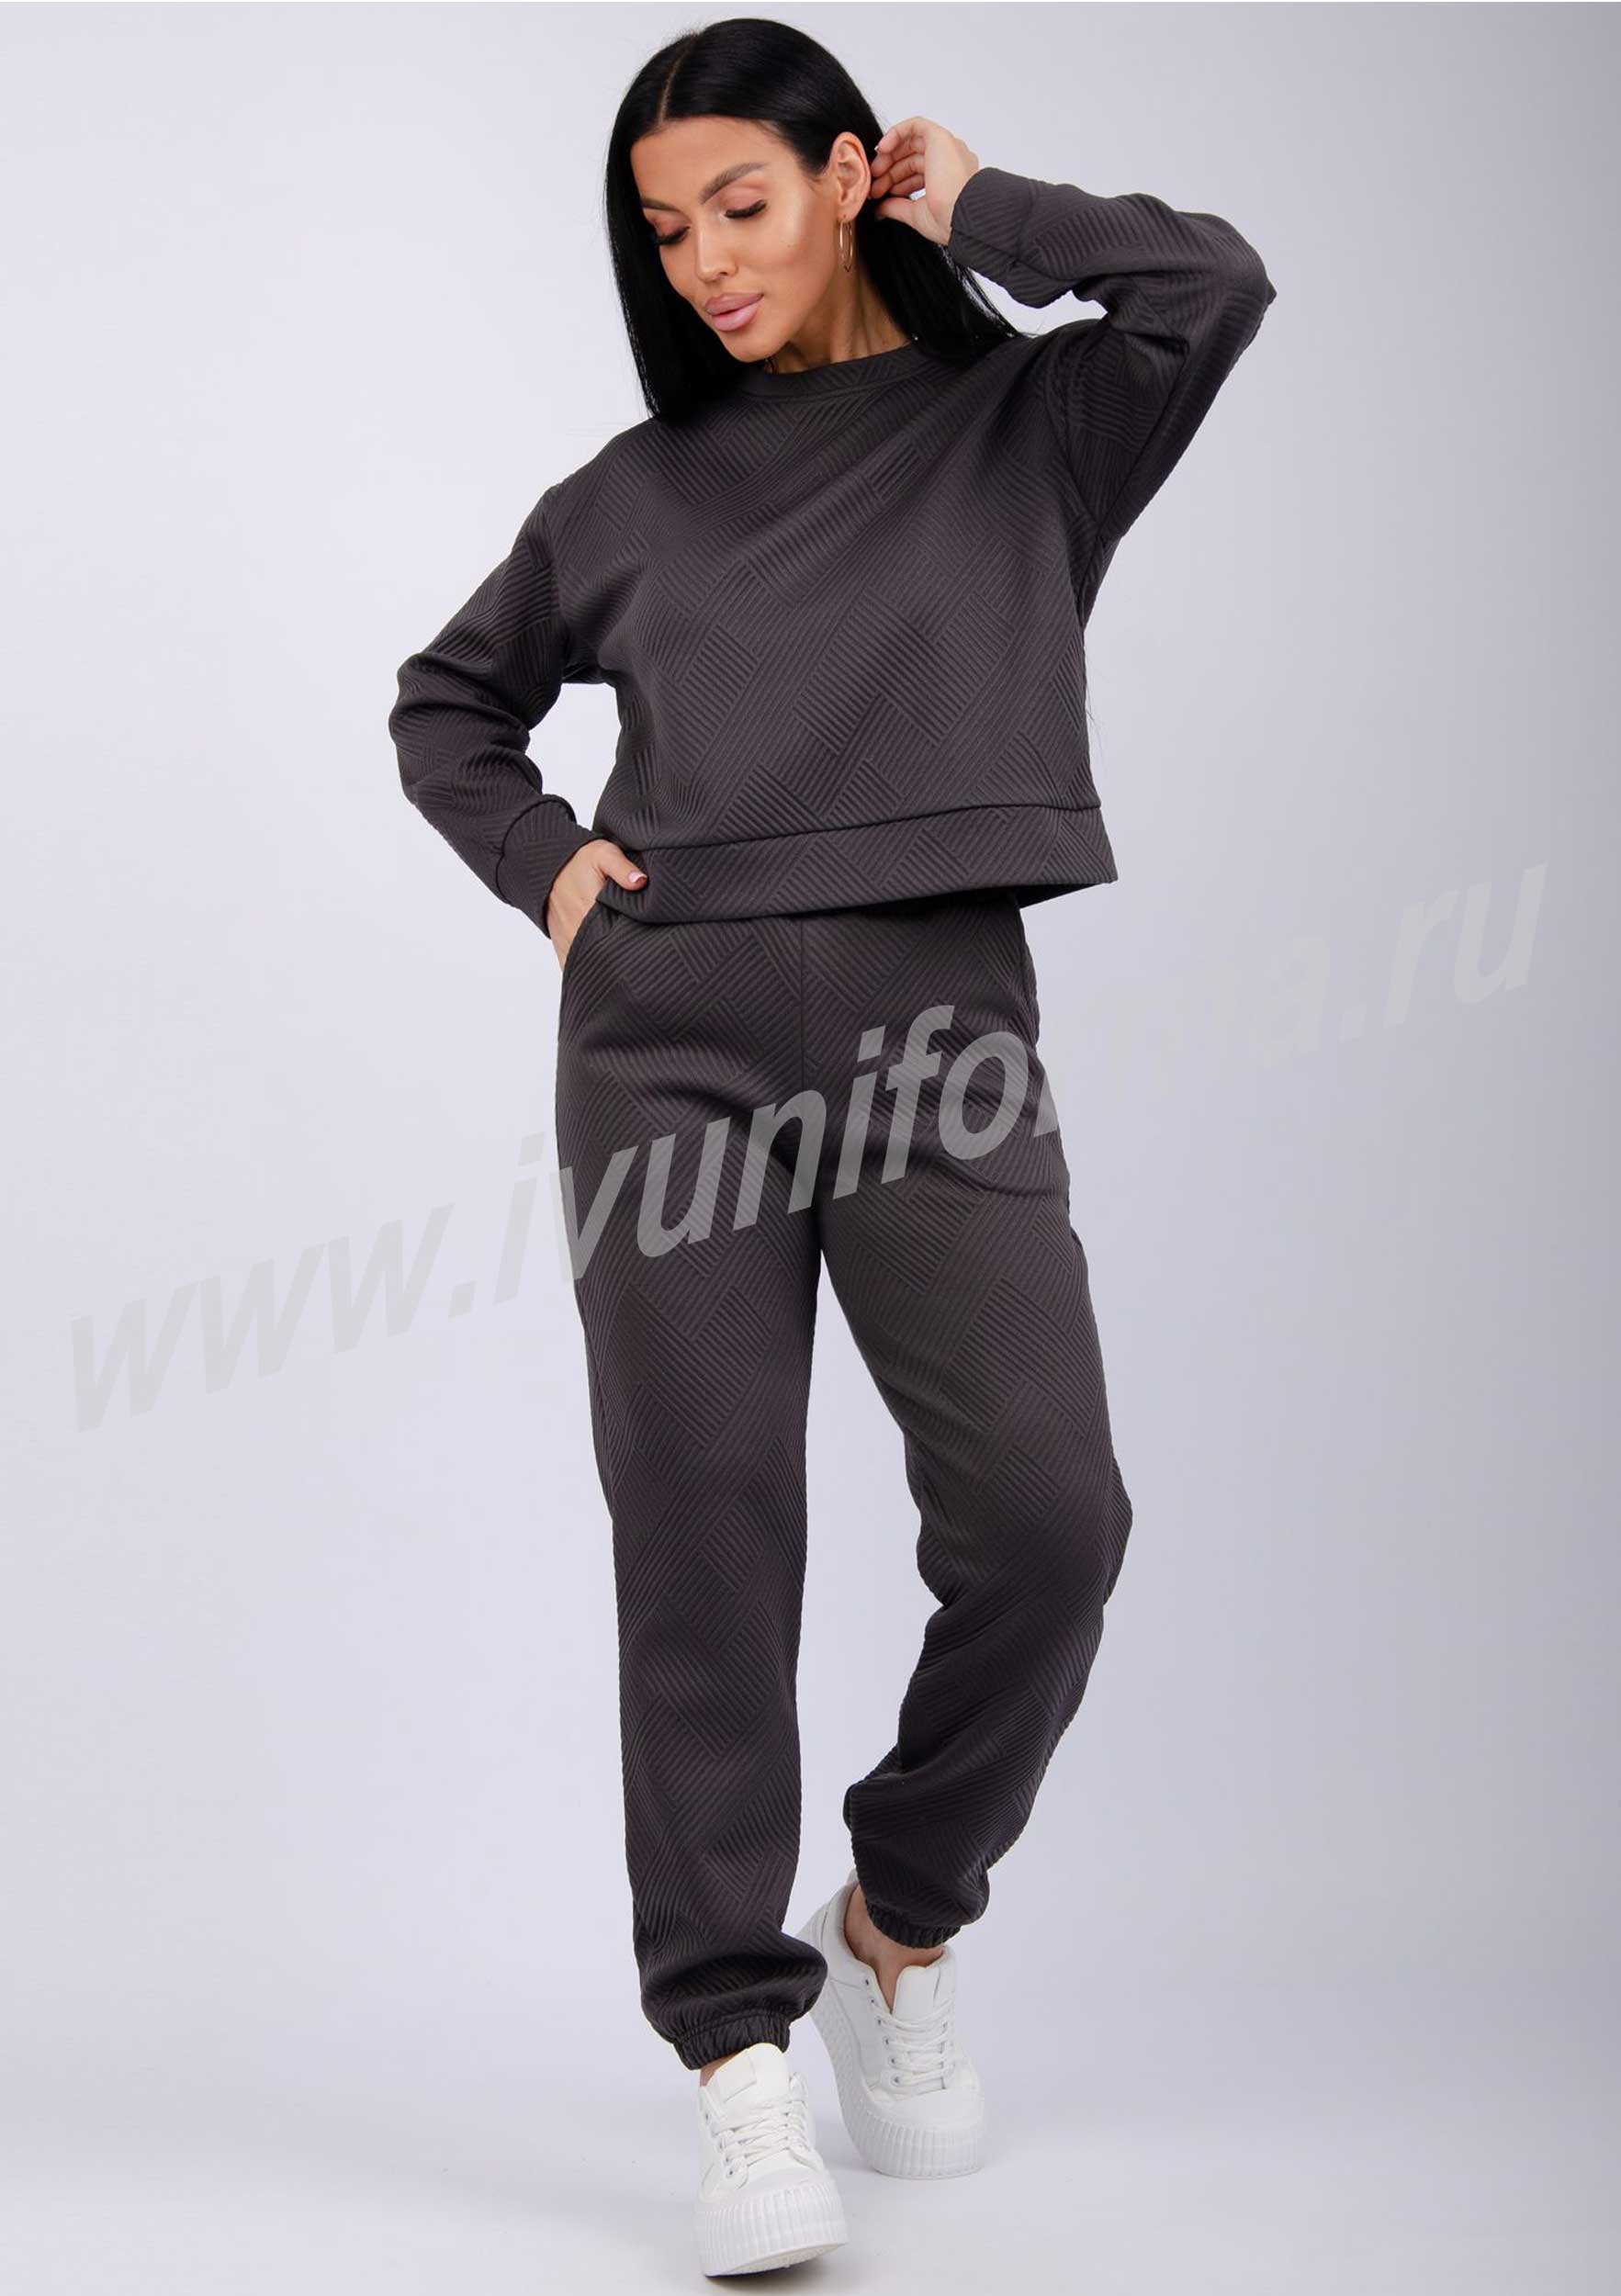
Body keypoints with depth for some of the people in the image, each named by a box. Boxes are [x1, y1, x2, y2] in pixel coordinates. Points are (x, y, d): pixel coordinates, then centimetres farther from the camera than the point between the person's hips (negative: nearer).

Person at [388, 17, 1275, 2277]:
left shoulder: (1028, 428, 11)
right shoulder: (638, 487, 16)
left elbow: (1211, 286, -9)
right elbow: (448, 698, 28)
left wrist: (973, 211, 6)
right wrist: (542, 859, 9)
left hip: (934, 1026, -1)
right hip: (671, 1033, 2)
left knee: (1045, 1514, -11)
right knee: (703, 1535, -4)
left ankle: (905, 1922, 15)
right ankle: (742, 2048, 4)